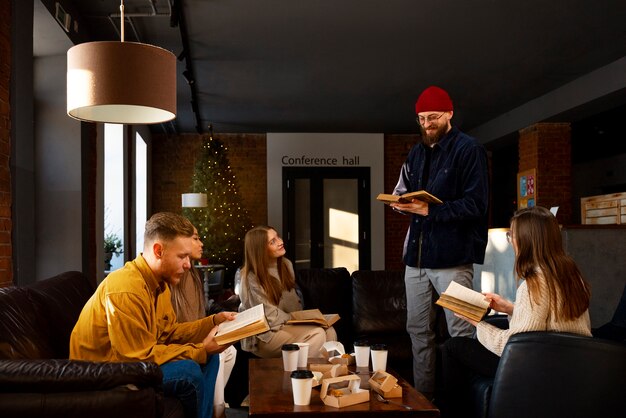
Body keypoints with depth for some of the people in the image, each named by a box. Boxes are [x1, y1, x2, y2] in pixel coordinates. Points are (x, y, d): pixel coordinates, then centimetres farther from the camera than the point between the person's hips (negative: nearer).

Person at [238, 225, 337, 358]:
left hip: (288, 325, 7)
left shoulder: (286, 264, 4)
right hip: (263, 335, -7)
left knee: (329, 331, -19)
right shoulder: (252, 278, -18)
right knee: (317, 334, -27)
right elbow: (270, 317, -16)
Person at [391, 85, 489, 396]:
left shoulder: (468, 149, -4)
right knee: (418, 330, 12)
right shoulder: (416, 153, 18)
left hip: (452, 256, -7)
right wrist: (401, 203, 0)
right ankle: (423, 395, 23)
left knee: (461, 333, -2)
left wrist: (431, 210, -22)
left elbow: (476, 204, -12)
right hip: (416, 254, 7)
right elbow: (401, 192, 24)